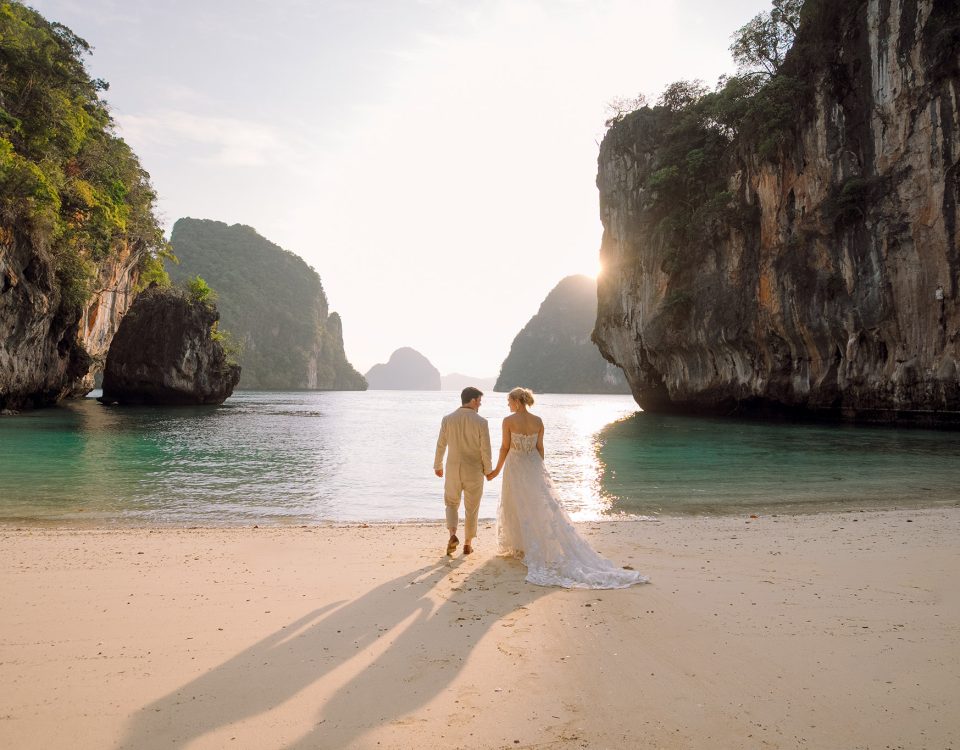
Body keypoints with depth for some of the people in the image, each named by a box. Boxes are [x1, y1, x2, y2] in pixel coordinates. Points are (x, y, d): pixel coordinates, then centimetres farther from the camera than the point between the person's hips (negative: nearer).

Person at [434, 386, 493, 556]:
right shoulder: (481, 422, -12)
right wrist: (488, 470, 4)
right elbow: (485, 449, -10)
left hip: (453, 470, 2)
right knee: (471, 508, 14)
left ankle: (453, 535, -4)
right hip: (474, 472, -1)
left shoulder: (447, 419, -4)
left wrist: (438, 465, 16)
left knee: (451, 503, 18)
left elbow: (441, 445, 2)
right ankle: (468, 544, 21)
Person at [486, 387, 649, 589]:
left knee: (517, 507, 11)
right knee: (542, 506, 8)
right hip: (534, 466, 4)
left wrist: (497, 470, 4)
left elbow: (505, 447, -9)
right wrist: (538, 470, 15)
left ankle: (519, 546, 19)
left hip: (515, 468, -4)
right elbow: (540, 448, 5)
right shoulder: (538, 421, 1)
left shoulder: (508, 421, -13)